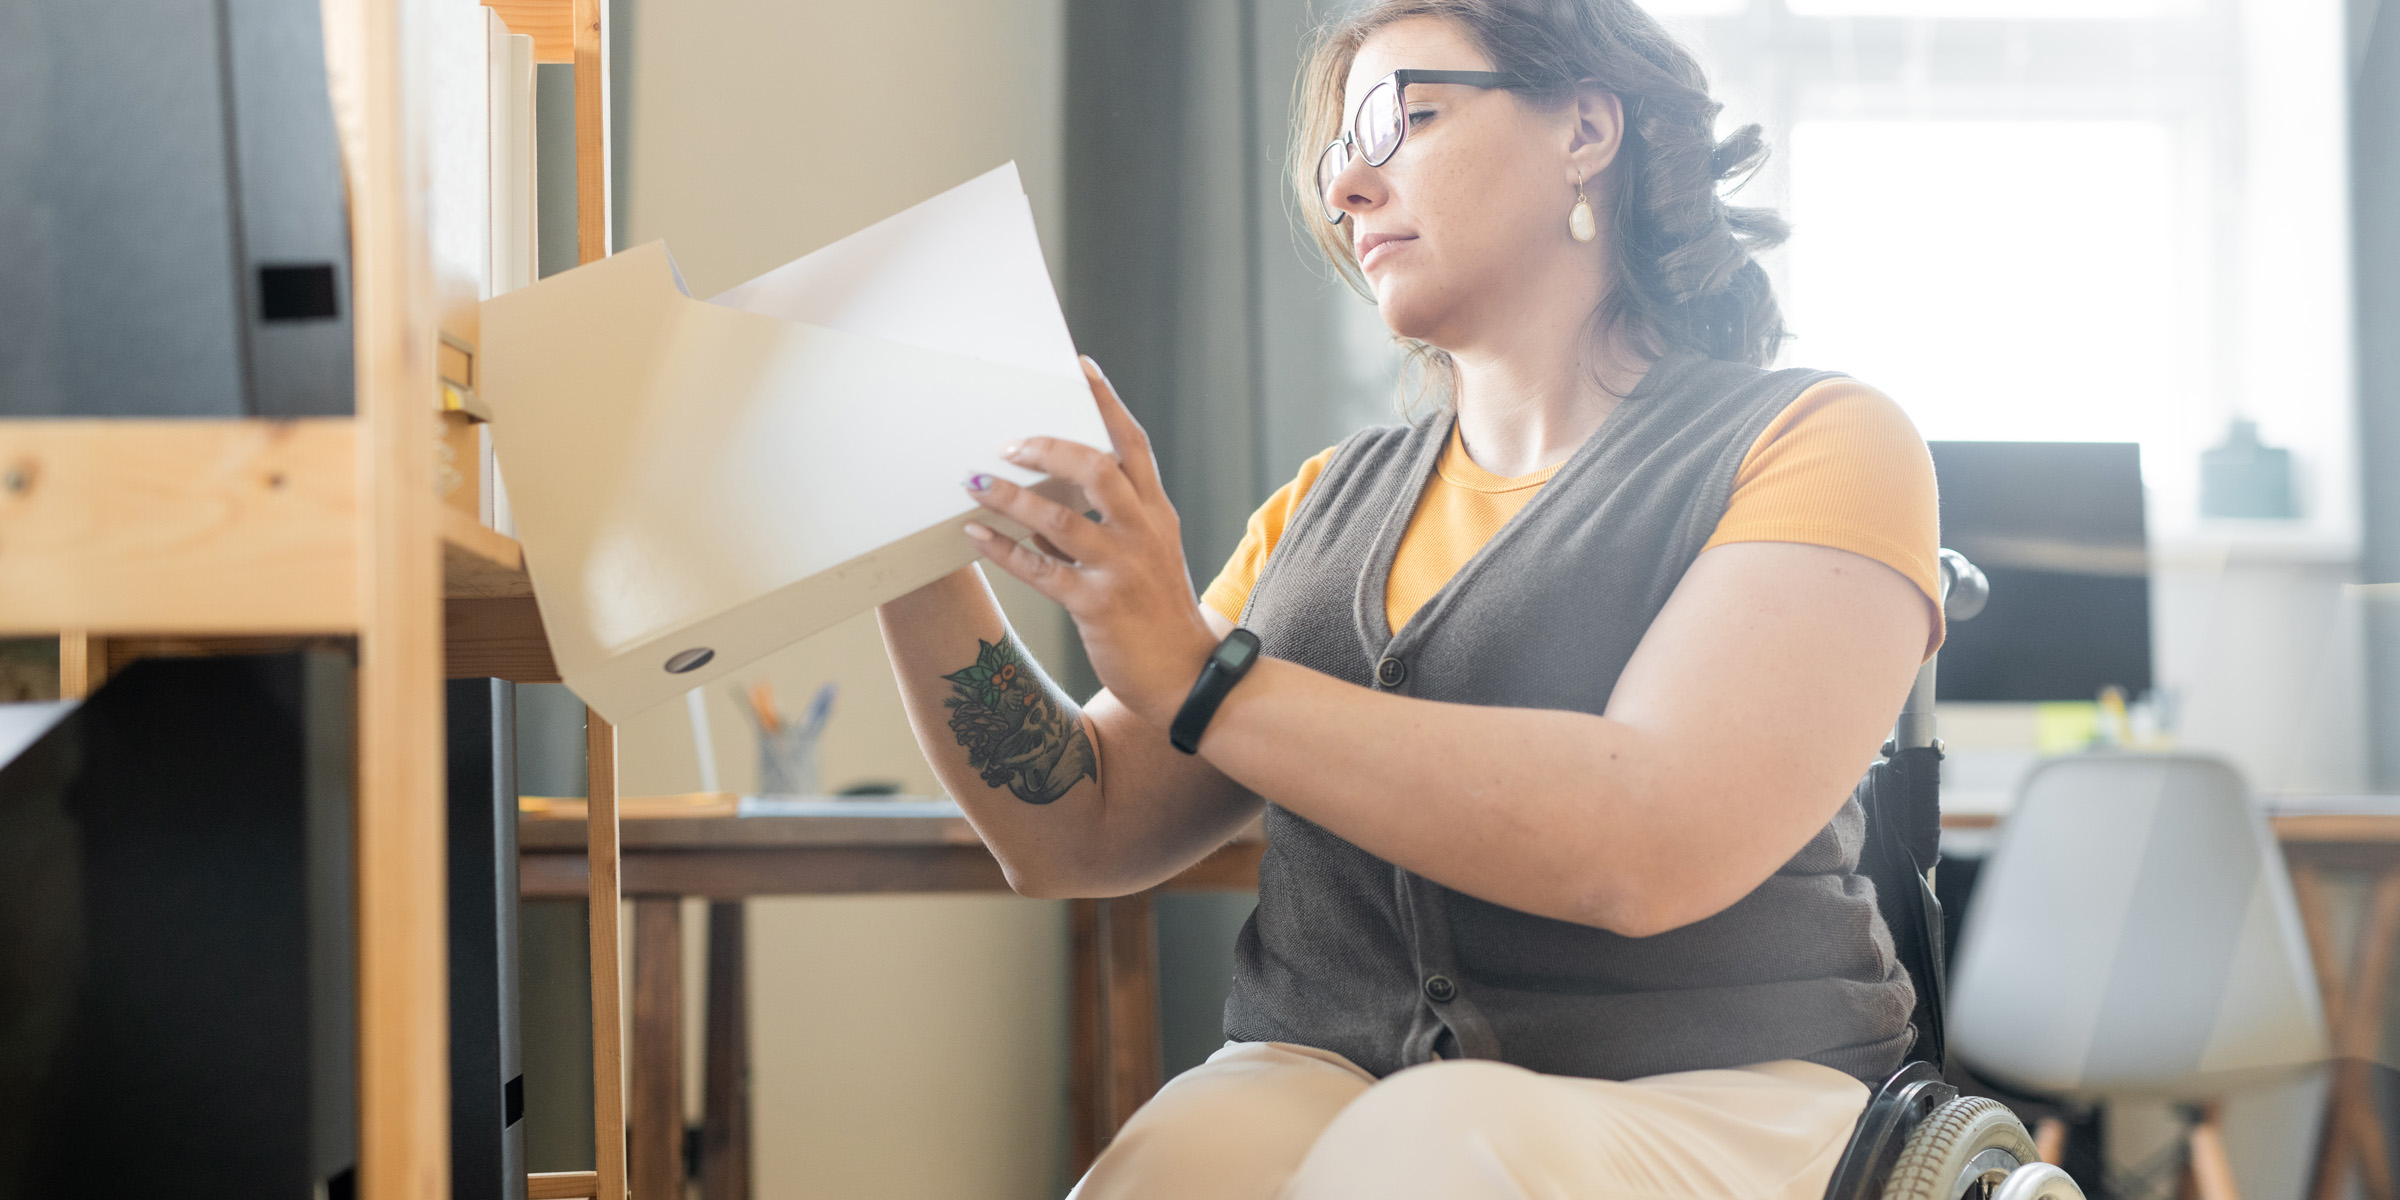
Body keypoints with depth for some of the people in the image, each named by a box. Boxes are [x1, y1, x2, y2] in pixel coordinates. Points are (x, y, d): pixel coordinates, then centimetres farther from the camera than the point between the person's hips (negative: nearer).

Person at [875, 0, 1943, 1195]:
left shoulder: (1815, 439, 0)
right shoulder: (1331, 502, 17)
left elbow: (1655, 846, -18)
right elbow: (1078, 835, 14)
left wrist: (1202, 680, -17)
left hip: (1703, 1098, -3)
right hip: (1320, 1075, 4)